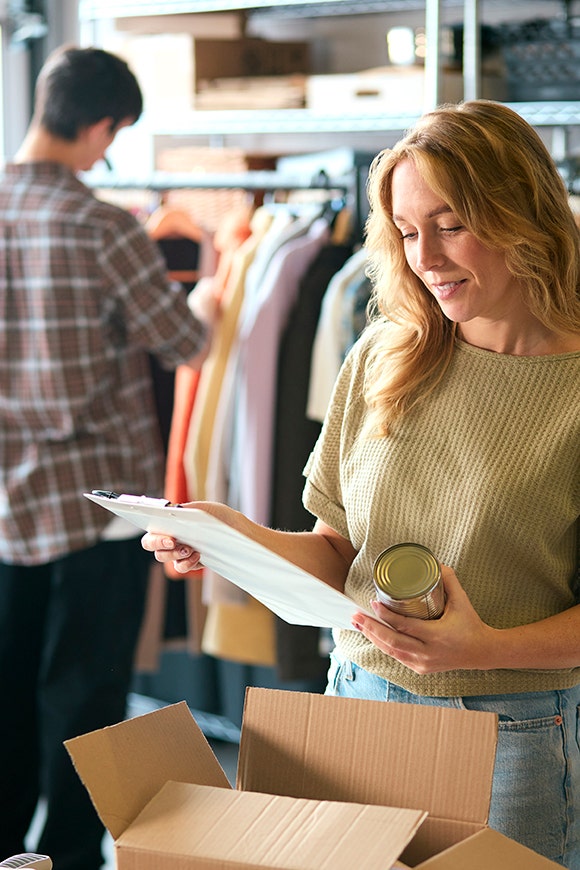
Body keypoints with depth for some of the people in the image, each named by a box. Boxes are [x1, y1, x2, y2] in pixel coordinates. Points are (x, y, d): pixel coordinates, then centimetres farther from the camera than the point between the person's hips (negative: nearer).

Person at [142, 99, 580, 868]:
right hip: (359, 706, 4)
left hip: (517, 739, -3)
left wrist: (490, 648, -22)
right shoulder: (383, 356, 4)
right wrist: (238, 537, -9)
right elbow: (337, 554, 8)